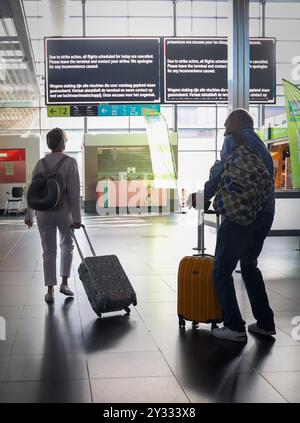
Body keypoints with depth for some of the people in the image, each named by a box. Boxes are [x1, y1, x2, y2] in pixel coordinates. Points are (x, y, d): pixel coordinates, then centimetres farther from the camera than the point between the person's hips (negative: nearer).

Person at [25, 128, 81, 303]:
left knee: (49, 252, 9)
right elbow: (74, 192, -17)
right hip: (64, 213, -2)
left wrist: (29, 215, 14)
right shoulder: (70, 162, -12)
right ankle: (64, 283, 14)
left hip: (44, 213, 3)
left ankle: (50, 292, 7)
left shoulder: (40, 163, 1)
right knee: (67, 245, 22)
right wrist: (77, 218, -16)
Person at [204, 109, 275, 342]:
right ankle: (265, 323, 22)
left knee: (222, 271, 1)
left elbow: (221, 171, -9)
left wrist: (204, 197, 3)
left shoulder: (234, 140, 2)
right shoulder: (262, 146, 25)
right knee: (249, 265, 24)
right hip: (266, 213, 8)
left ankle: (235, 327, -2)